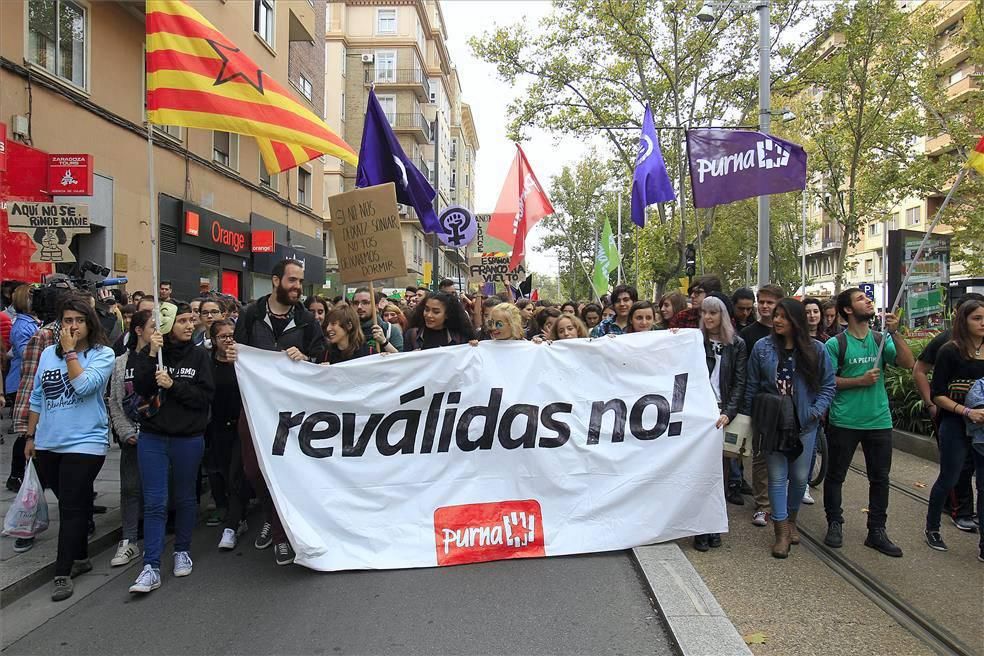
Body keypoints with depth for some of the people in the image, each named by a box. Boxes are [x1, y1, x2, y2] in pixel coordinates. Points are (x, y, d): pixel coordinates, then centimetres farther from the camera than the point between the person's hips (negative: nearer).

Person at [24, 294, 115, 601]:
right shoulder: (48, 353, 7)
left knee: (71, 507, -2)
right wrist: (31, 436, 15)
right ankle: (80, 557, 32)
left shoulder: (103, 354, -6)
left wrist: (70, 351, -16)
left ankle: (63, 573, 5)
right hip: (47, 443, 5)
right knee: (69, 504, 17)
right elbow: (37, 398, 14)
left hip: (84, 443, -5)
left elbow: (83, 385, -23)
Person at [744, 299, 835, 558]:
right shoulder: (762, 348, -4)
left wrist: (816, 411, -10)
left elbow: (828, 385, 3)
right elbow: (752, 387, 2)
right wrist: (750, 419, 1)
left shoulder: (816, 350, -3)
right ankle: (782, 532, 9)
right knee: (777, 477, 2)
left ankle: (791, 519, 35)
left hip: (804, 424, 1)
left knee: (800, 477, 11)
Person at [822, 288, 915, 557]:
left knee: (880, 478, 10)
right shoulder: (835, 344, -6)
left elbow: (909, 363, -7)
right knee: (836, 475, 7)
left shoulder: (881, 340, 4)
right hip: (844, 422, -3)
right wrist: (860, 381, -17)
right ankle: (835, 524, 23)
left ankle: (877, 531, 22)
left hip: (879, 421, 4)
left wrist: (895, 333, -16)